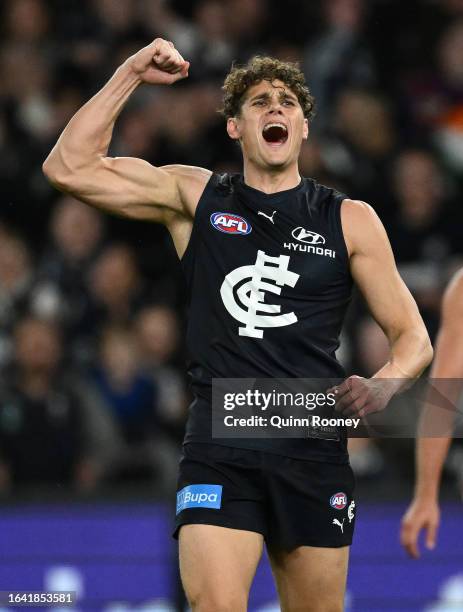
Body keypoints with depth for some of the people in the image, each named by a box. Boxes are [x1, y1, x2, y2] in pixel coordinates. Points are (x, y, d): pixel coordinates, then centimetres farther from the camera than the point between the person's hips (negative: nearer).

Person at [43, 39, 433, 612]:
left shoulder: (349, 220, 8)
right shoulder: (195, 196, 8)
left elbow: (412, 337, 9)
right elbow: (69, 168, 2)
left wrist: (382, 386, -13)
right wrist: (131, 74, -1)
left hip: (315, 450, 1)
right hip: (219, 448, -1)